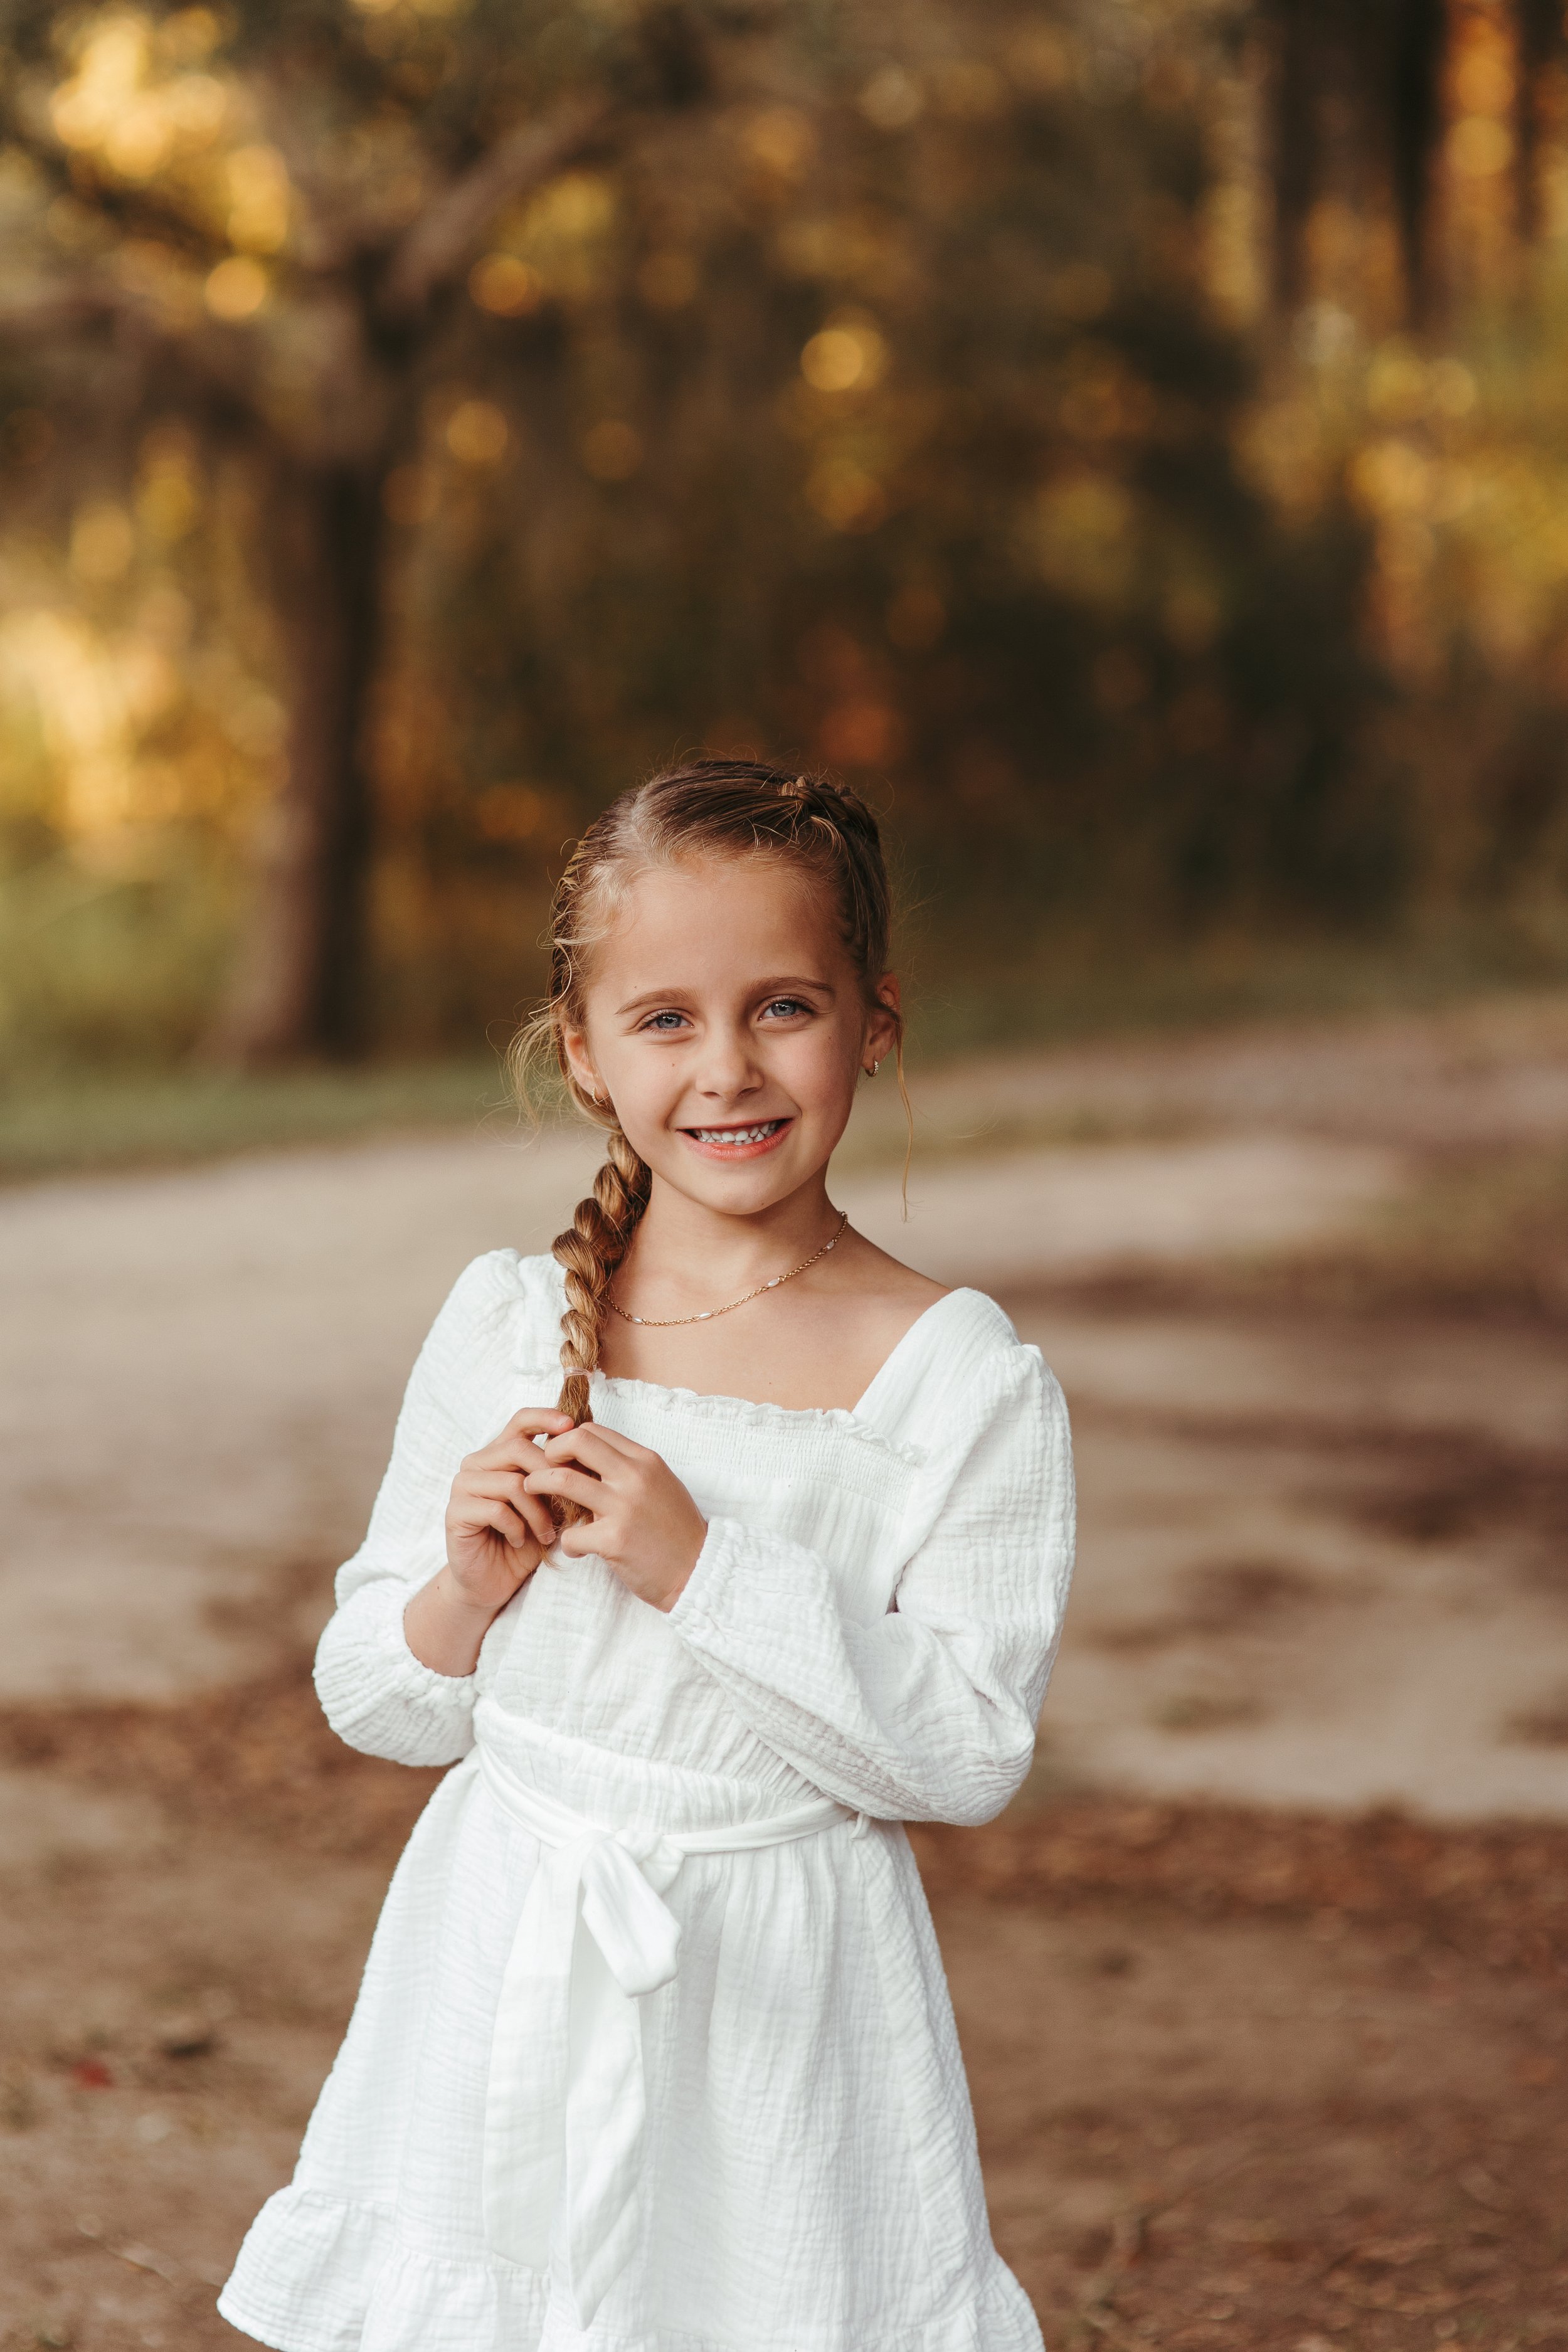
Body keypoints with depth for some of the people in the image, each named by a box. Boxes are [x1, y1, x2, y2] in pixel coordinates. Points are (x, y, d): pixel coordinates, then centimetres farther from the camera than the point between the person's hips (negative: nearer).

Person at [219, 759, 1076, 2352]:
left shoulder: (965, 1381, -9)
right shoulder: (504, 1326, 0)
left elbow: (971, 1756, -14)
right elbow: (371, 1702, 6)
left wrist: (704, 1566, -21)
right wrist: (463, 1593, -15)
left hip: (774, 1994, -2)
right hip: (507, 1973, 3)